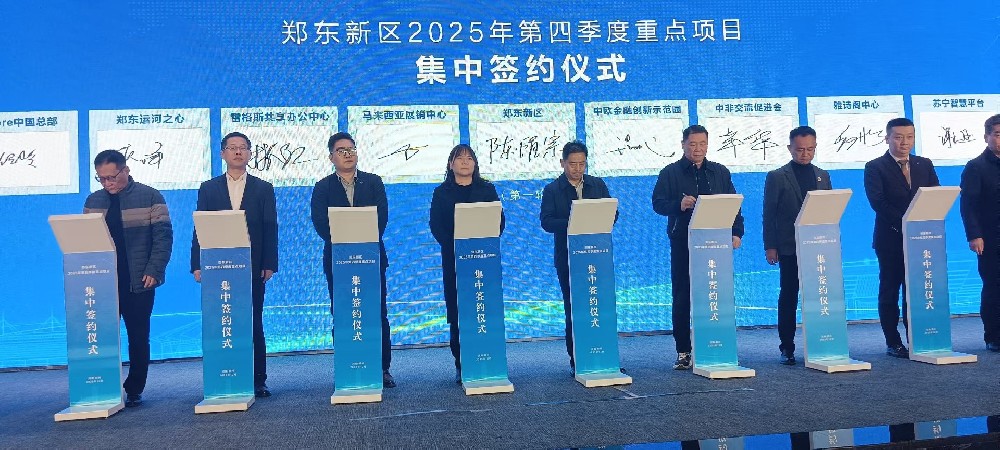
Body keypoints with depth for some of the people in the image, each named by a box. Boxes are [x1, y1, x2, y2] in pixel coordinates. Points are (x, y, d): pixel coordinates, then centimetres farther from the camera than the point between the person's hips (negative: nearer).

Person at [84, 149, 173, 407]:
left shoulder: (150, 197, -1)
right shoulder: (93, 201, 11)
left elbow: (163, 236, -5)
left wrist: (154, 271, -13)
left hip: (138, 281, -3)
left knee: (138, 337, 4)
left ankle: (134, 390, 14)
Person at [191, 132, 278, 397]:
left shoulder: (263, 189, 9)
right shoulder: (208, 189, 11)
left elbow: (270, 229, 4)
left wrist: (269, 264, -5)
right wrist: (198, 265, -2)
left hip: (252, 267, -1)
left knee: (254, 325, 3)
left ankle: (258, 380, 8)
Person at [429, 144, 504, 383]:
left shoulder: (487, 190, 12)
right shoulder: (441, 193, 10)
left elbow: (499, 221, 5)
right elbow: (436, 225, 2)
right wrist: (453, 246, -12)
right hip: (453, 259, 0)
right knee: (456, 312, -1)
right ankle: (461, 365, 4)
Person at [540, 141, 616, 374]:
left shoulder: (598, 185, 12)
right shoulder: (552, 190, 3)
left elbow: (612, 213, 8)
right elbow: (546, 221, -7)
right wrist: (571, 223, -22)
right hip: (567, 257, -2)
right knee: (572, 308, 2)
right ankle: (576, 360, 9)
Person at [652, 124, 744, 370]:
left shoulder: (720, 172, 15)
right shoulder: (670, 173, 4)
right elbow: (658, 203, -2)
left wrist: (736, 232, 1)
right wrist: (679, 205, -21)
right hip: (683, 244, -2)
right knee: (682, 298, 1)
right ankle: (683, 352, 10)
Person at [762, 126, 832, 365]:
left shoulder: (823, 176, 14)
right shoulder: (777, 177, 2)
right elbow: (769, 213, -2)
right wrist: (770, 246, -8)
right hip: (789, 248, -3)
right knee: (788, 297, 2)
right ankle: (787, 348, 8)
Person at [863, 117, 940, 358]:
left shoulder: (925, 165, 14)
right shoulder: (875, 167, -1)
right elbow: (877, 202, -11)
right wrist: (904, 222, -19)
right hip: (891, 239, -4)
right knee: (890, 291, 2)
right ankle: (893, 343, 8)